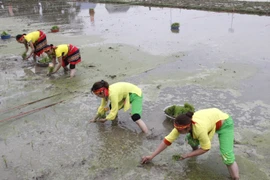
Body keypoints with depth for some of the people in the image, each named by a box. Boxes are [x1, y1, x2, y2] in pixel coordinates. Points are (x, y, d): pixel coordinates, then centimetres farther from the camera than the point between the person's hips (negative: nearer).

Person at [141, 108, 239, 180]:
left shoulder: (200, 129, -41)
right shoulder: (182, 125, -23)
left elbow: (206, 148, -24)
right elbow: (167, 140, -18)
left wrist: (187, 155, -19)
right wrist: (151, 156, -17)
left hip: (224, 123, -6)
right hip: (211, 117, 6)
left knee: (227, 156, -16)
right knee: (190, 140, -7)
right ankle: (195, 150, 25)